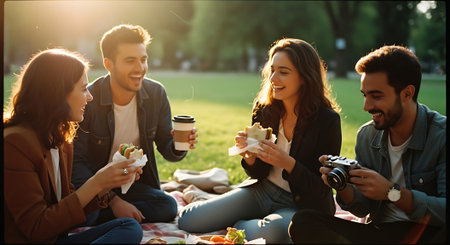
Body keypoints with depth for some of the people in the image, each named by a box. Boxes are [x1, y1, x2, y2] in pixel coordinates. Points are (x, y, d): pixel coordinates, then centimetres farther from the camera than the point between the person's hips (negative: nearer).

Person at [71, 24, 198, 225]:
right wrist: (113, 200, -26)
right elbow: (76, 162, -17)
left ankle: (97, 217, -13)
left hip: (133, 183, 4)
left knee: (168, 207, -26)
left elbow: (166, 150, 3)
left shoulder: (156, 94, -5)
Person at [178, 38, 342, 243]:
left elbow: (322, 189, -14)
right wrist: (249, 157, -17)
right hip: (262, 191, 4)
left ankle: (239, 226, -3)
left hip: (303, 205, -4)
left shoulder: (327, 120, -17)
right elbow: (259, 173, 6)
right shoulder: (264, 109, -3)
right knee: (188, 219, -8)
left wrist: (288, 163, -29)